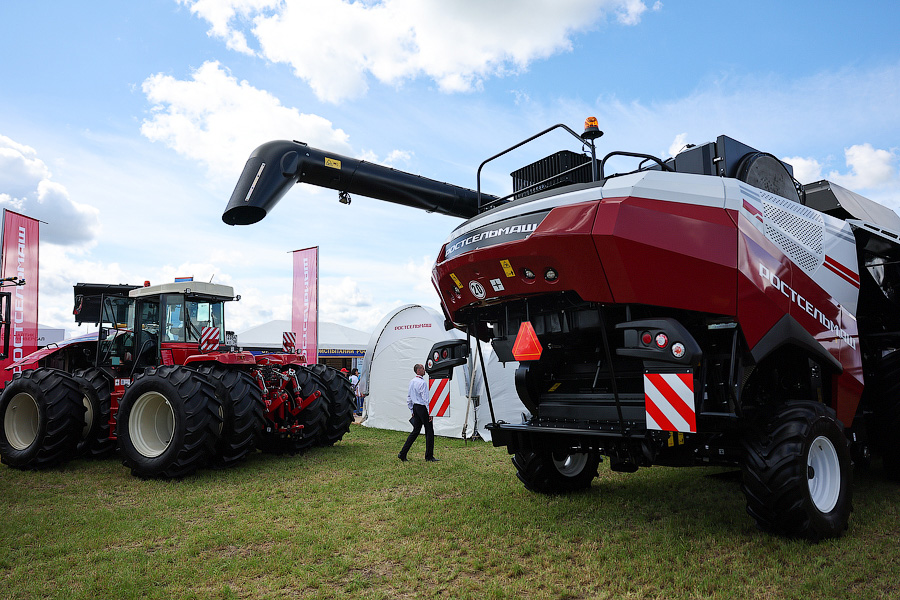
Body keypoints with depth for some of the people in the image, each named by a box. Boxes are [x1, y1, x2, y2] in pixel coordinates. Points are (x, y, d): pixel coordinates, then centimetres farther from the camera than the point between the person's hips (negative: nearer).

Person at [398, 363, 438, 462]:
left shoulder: (411, 382, 11)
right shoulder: (422, 383, -16)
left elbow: (408, 397, 16)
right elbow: (426, 399, -17)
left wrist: (412, 411, 22)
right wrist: (430, 413, -14)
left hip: (415, 408, 9)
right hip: (423, 408, -8)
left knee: (415, 431, 13)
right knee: (429, 432, 1)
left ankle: (403, 454, 10)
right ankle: (429, 456, 6)